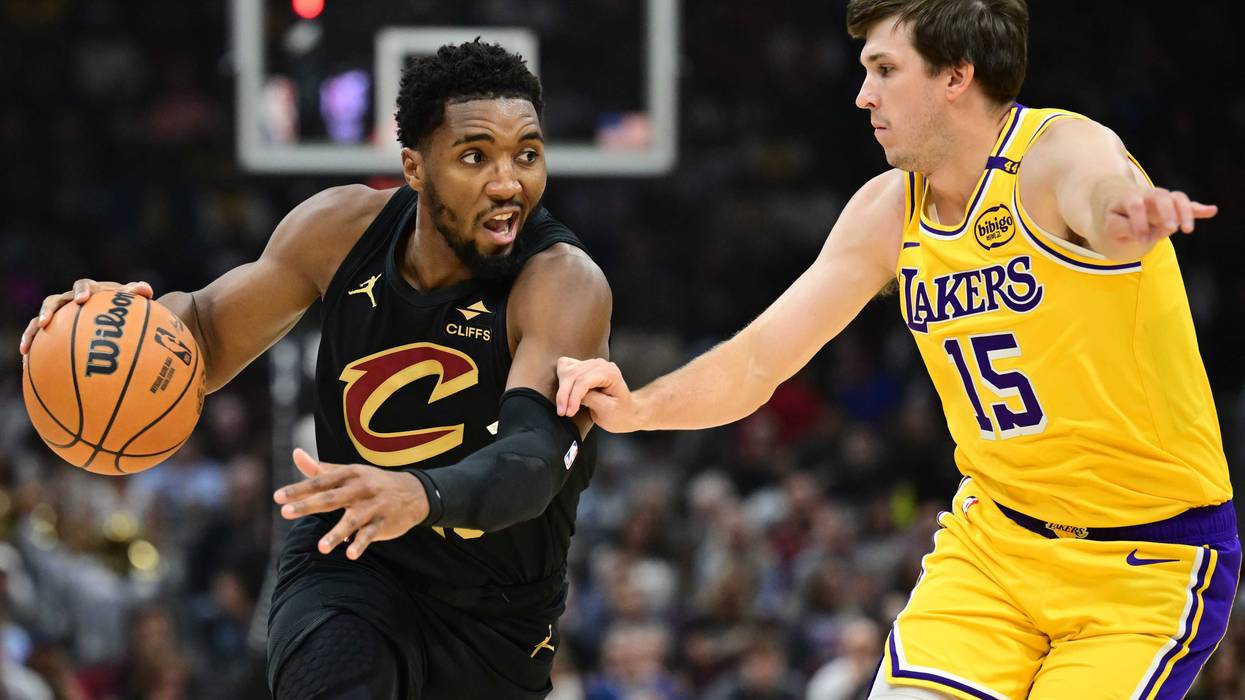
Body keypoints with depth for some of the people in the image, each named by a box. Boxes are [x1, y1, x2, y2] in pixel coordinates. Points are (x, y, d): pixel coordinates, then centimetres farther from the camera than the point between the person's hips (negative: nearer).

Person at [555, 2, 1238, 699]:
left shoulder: (1061, 152, -18)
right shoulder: (889, 211, 2)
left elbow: (1103, 184, -45)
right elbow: (756, 361, 4)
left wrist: (1123, 213, -70)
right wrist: (635, 407, -15)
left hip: (1153, 557, -5)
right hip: (996, 535, 5)